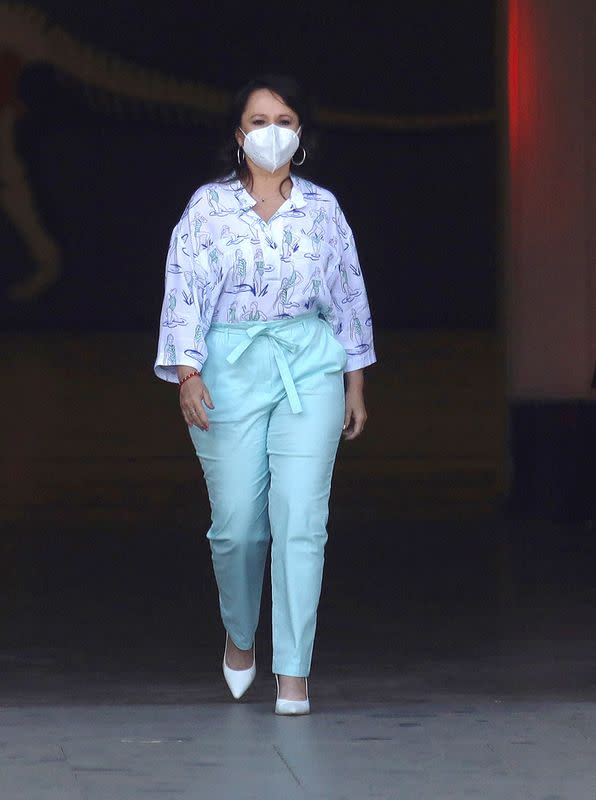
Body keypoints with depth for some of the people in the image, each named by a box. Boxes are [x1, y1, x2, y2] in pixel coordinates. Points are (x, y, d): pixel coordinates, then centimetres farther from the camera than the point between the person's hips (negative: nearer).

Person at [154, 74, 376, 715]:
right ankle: (240, 635, 29)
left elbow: (349, 296, 13)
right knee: (236, 522, 0)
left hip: (310, 370, 1)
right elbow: (184, 290, -2)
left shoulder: (322, 208, 8)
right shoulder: (209, 206, 3)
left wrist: (355, 385, 12)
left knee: (301, 519, -9)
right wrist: (187, 373, -12)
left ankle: (293, 673, -7)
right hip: (230, 367, -1)